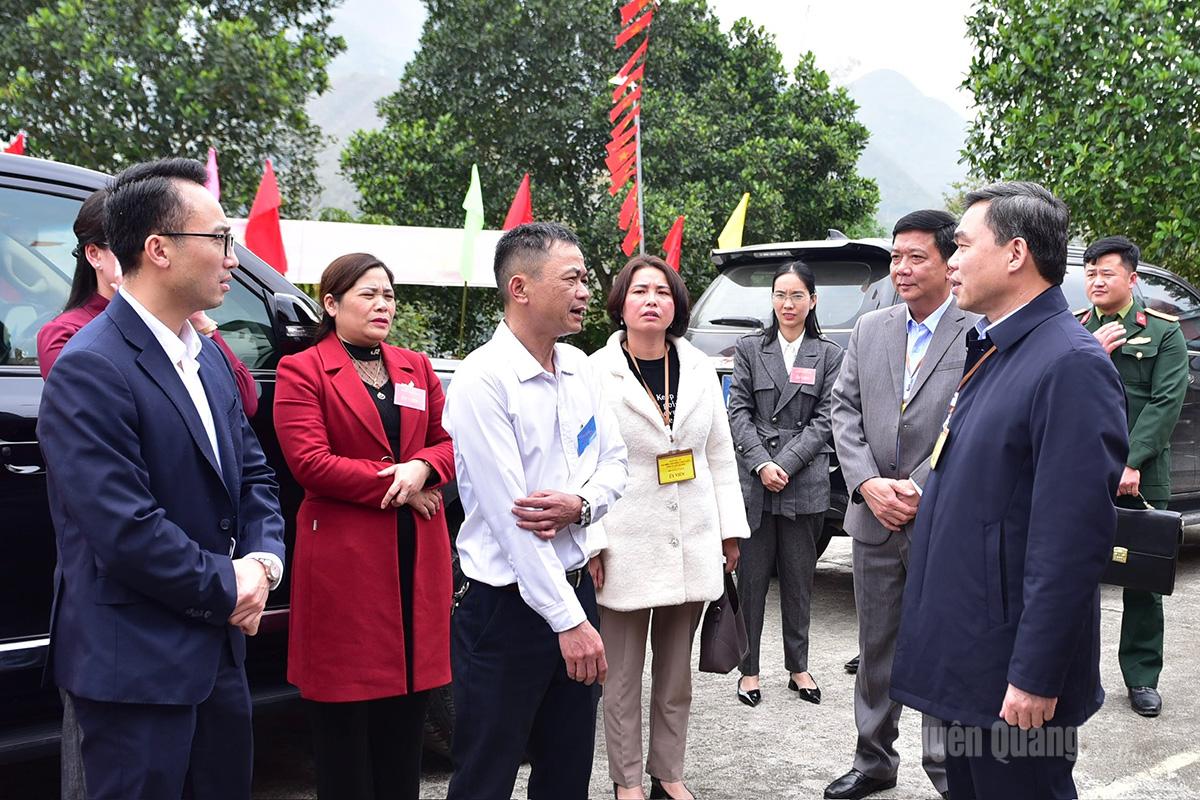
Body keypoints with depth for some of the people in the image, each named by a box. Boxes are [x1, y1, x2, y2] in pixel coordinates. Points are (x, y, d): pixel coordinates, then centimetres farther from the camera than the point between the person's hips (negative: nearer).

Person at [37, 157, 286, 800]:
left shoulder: (209, 356, 10)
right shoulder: (90, 370, -19)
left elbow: (253, 472, 14)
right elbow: (125, 530, -24)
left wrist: (263, 559, -4)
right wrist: (226, 588, -12)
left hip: (219, 652, 9)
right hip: (135, 667, -8)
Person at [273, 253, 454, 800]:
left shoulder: (417, 368, 16)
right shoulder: (301, 372, -2)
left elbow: (449, 442, 12)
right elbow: (308, 461, -12)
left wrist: (422, 467, -11)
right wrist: (395, 485, -12)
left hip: (417, 556, 5)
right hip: (344, 556, -5)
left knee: (408, 711, 10)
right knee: (346, 714, 4)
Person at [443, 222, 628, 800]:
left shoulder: (578, 368, 5)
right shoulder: (482, 382, -18)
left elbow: (613, 462, 11)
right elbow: (509, 515, -21)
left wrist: (579, 505, -13)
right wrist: (569, 621, -20)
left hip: (575, 586, 7)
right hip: (508, 606, -7)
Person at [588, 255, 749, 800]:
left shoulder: (699, 368, 5)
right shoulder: (596, 372, -7)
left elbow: (720, 454, 9)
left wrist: (730, 529, 7)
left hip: (692, 545, 4)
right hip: (626, 546, -4)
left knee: (676, 673, 15)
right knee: (622, 677, 7)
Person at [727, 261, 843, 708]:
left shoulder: (829, 355, 6)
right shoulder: (749, 349, 7)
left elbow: (824, 420, 1)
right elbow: (739, 412, 2)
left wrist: (786, 464, -10)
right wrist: (762, 464, -10)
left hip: (805, 483, 0)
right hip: (753, 481, 0)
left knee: (798, 578, 9)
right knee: (752, 577, 3)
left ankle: (798, 667, 21)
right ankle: (749, 669, 11)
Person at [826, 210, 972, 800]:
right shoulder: (869, 330, 8)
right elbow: (844, 410, 6)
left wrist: (921, 492, -15)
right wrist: (869, 484, -7)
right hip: (875, 520, 5)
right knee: (875, 649, 16)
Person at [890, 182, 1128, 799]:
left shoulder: (1070, 364, -19)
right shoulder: (990, 351, 11)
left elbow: (1074, 540, -23)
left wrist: (1035, 679, -22)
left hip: (1012, 677, -9)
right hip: (967, 658, 9)